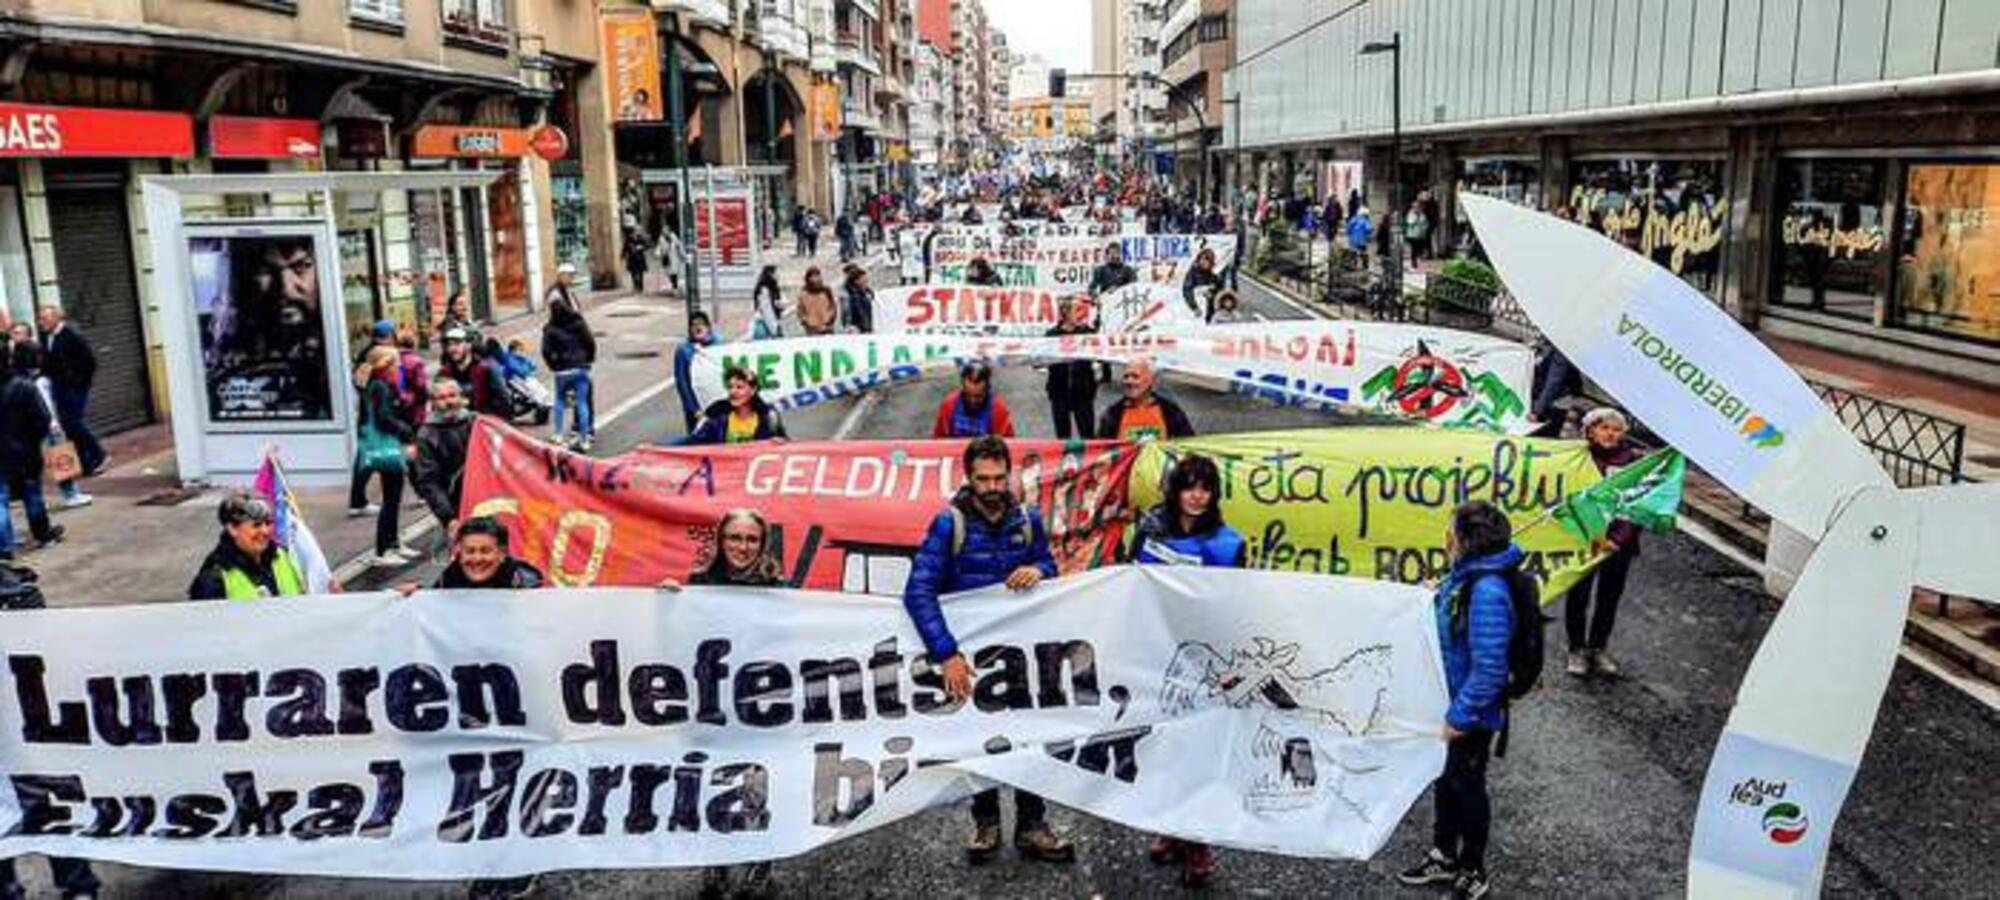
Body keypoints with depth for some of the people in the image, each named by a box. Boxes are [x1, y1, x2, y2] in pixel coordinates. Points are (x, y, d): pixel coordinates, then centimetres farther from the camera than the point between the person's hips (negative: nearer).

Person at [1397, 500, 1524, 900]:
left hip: (1472, 713, -8)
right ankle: (1443, 856, 42)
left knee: (1467, 786, 12)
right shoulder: (1464, 574, -3)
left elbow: (1488, 668, -29)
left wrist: (1460, 717, -23)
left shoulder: (1488, 591, -31)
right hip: (1449, 701, 8)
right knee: (1445, 780, 22)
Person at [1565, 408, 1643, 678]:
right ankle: (1577, 649, 17)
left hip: (1619, 541, 2)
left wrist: (1618, 539, -12)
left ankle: (1597, 649, 26)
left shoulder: (1634, 461, 0)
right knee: (1579, 595, 2)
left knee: (1609, 596, 11)